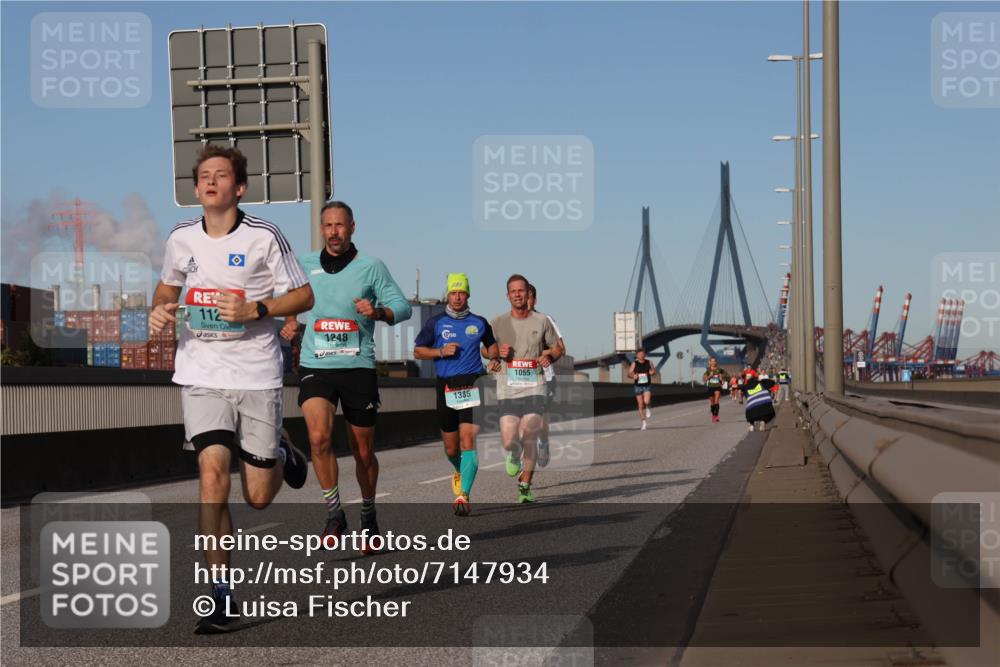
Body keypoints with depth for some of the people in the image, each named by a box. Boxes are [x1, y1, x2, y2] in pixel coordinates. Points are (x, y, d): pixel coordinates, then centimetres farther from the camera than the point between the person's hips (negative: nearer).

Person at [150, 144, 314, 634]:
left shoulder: (264, 237, -6)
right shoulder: (181, 238, 4)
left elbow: (303, 296, -1)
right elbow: (168, 284, 23)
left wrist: (254, 310, -15)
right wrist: (160, 310, 1)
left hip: (256, 373, -2)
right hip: (201, 375, 2)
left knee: (258, 497, 3)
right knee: (212, 475, -16)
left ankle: (280, 450, 40)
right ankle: (222, 598, -8)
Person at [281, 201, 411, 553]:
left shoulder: (371, 266, 1)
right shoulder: (305, 266, 8)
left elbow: (403, 306, -1)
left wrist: (378, 311, -21)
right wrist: (289, 322, 6)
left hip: (358, 367, -1)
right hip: (315, 366, 1)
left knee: (363, 452, 7)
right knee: (319, 437, -23)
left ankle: (368, 515, 31)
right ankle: (334, 515, -9)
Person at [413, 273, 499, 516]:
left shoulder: (479, 323, 9)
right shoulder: (435, 323, 5)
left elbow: (491, 344, 26)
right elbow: (417, 351, 8)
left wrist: (494, 358, 5)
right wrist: (441, 352, -8)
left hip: (472, 385, -1)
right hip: (446, 386, 1)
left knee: (468, 440, -17)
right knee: (451, 448, 10)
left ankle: (463, 495, -21)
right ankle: (460, 471, 45)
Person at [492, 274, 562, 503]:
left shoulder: (542, 321, 5)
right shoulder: (498, 323, 3)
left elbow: (557, 348, 15)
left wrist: (549, 356, -8)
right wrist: (498, 352, -9)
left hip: (534, 389, 0)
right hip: (507, 390, 0)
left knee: (530, 440, -7)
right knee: (509, 441, -10)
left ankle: (525, 487, 9)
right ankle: (514, 456, 28)